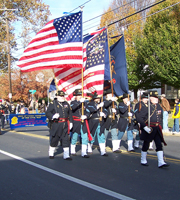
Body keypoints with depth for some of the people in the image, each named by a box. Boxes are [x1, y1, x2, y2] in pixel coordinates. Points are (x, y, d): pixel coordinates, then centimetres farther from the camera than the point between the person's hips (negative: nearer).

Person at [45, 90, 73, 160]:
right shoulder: (53, 104, -2)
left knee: (66, 140, 0)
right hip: (55, 125, -4)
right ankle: (51, 153, 29)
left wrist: (71, 122, 12)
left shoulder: (66, 104, 13)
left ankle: (66, 155, 6)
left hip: (64, 125, 4)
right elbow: (47, 113, -9)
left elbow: (70, 113, 18)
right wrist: (53, 116, -27)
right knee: (54, 139, 9)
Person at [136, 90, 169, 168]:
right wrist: (145, 127, -21)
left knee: (159, 145, 0)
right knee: (146, 145, 7)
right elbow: (138, 117, -18)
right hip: (148, 129, -6)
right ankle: (143, 160, 23)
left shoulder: (159, 107, 10)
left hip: (157, 130, 6)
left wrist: (160, 126, 13)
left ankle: (161, 162, 0)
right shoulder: (146, 107, -12)